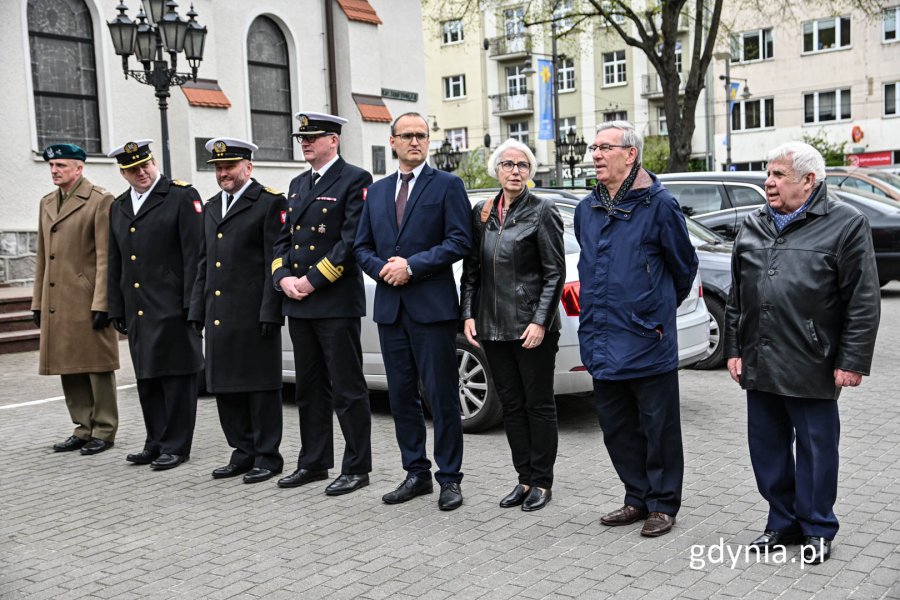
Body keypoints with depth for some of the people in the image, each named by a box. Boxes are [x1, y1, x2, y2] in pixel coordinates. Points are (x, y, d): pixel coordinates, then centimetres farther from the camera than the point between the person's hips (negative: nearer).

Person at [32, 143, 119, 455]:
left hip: (88, 301, -7)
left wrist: (101, 303, -15)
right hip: (57, 302, 7)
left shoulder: (100, 201, -6)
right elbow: (42, 257, 18)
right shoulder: (47, 203, 16)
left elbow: (105, 256, -11)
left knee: (97, 366, 0)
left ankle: (104, 431, 10)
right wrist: (38, 302, 14)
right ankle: (84, 428, 22)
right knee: (68, 366, 11)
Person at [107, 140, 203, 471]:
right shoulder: (118, 207, 17)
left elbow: (194, 253, -10)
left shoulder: (182, 196, -4)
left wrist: (191, 303, -15)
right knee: (147, 380, 12)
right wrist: (117, 310, 15)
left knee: (177, 378, 0)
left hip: (172, 309, -7)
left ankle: (175, 446, 9)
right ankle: (156, 443, 23)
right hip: (137, 312, 7)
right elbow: (115, 264, 20)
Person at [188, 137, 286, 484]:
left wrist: (270, 311, -16)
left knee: (261, 387, 1)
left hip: (253, 313, -7)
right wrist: (197, 309, 14)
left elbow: (276, 262, -10)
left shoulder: (270, 203, -4)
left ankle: (267, 456, 11)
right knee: (224, 386, 11)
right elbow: (204, 263, 21)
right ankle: (243, 452, 23)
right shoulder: (211, 208, 19)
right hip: (218, 316, 8)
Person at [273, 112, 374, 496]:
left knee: (347, 390, -1)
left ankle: (356, 468, 10)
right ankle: (313, 463, 25)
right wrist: (283, 278, -1)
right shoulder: (298, 184, 18)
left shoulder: (354, 180, -6)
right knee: (309, 389, 14)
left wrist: (313, 281, -15)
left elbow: (352, 240, -15)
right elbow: (283, 238, 17)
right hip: (299, 305, 8)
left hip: (337, 302, -8)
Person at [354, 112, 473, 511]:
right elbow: (362, 247, 15)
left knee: (442, 396, 0)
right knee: (401, 396, 11)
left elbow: (460, 241, -9)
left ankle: (449, 478, 11)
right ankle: (416, 473, 23)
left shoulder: (447, 185, 0)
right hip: (390, 307, 6)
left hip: (432, 306, -5)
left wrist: (412, 266, -14)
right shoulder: (377, 192, 16)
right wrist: (382, 268, -6)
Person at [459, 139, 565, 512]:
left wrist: (540, 321, -14)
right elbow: (471, 269, 12)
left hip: (531, 327, -5)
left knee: (539, 404, 5)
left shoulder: (542, 212, -5)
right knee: (511, 404, 11)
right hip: (493, 327, 5)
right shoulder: (481, 213, 10)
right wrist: (468, 314, 2)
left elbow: (555, 273, -8)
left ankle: (542, 482, 17)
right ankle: (525, 479, 23)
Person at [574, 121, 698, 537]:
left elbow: (684, 265, 3)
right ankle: (638, 498, 29)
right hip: (602, 343, 6)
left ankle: (663, 504, 20)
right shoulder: (586, 209, 10)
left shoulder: (658, 204, -8)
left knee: (658, 428, 6)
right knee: (616, 427, 14)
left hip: (647, 344, -6)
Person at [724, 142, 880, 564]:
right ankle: (782, 522, 29)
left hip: (811, 368, -5)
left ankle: (816, 529, 23)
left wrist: (852, 361, -10)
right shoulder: (753, 226, 12)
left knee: (816, 449, 6)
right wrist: (734, 348, 11)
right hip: (760, 365, 6)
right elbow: (736, 296, 15)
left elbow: (864, 301, -7)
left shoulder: (844, 225, -5)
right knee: (767, 447, 13)